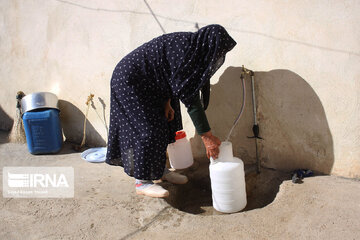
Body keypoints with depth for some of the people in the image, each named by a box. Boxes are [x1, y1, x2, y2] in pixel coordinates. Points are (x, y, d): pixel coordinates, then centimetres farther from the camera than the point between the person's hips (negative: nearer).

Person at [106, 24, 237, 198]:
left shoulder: (191, 45, -3)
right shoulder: (184, 50, -31)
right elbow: (188, 96, -32)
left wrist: (167, 102, -3)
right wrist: (206, 136, -29)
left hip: (147, 84, 10)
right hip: (129, 81, -10)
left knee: (164, 124, 11)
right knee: (147, 130, -10)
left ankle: (159, 170, 24)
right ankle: (142, 182, 1)